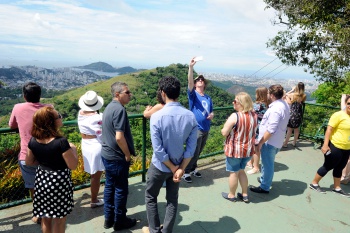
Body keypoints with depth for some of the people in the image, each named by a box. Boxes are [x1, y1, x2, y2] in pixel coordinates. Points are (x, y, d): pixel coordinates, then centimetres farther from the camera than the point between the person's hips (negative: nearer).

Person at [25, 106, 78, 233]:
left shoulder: (33, 140, -7)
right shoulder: (61, 142, -26)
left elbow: (29, 162, 7)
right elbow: (73, 165, -19)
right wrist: (73, 149, -5)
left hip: (41, 180, 6)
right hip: (59, 182, -6)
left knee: (45, 218, 24)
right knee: (59, 221, 13)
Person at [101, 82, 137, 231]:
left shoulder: (109, 107, 9)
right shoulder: (119, 109, -22)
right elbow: (119, 137, -27)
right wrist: (128, 154, -13)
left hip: (107, 154, 9)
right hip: (117, 157, -9)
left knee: (109, 186, 18)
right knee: (121, 190, 7)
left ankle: (109, 218, 32)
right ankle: (119, 221, 23)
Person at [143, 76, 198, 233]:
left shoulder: (157, 116, -24)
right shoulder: (190, 116, -12)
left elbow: (158, 150, -21)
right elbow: (191, 147, -11)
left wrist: (173, 168, -11)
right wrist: (181, 168, -7)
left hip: (160, 166, -3)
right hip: (178, 165, 4)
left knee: (150, 197, 21)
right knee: (172, 199, 21)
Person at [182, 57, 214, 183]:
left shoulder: (208, 98, 10)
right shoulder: (193, 94, -6)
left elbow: (211, 111, 19)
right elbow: (189, 81, -24)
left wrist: (211, 115, -6)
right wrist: (191, 67, -36)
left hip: (206, 129, 6)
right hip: (196, 128, -6)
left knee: (198, 152, 18)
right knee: (193, 152, -2)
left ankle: (193, 169, 35)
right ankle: (186, 172, 14)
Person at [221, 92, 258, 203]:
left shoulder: (235, 116, -22)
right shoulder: (254, 115, 0)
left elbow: (224, 133, -19)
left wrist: (224, 128, 2)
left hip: (235, 150, -6)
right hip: (249, 149, 6)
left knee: (234, 172, 11)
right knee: (241, 170, 23)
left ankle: (232, 195, 27)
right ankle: (245, 195, 31)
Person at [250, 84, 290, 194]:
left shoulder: (276, 109, -26)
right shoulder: (284, 104, 4)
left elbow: (270, 130, -28)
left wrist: (260, 143, -22)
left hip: (270, 141, -9)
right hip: (277, 141, 9)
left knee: (267, 164, 6)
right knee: (268, 162, 26)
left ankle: (264, 187, 21)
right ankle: (264, 179, 45)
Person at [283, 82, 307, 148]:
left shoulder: (293, 94, -14)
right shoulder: (304, 96, -7)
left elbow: (286, 95, 1)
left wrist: (292, 90, 6)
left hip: (292, 114, -2)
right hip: (299, 114, 3)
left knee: (289, 129, 4)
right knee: (296, 129, 16)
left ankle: (285, 143, 7)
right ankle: (294, 142, 27)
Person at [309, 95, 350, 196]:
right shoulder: (339, 115, -15)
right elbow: (329, 129, -18)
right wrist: (325, 144, -23)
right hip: (335, 146, -7)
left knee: (339, 168, 18)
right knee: (328, 166, 3)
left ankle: (337, 188, 32)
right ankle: (314, 183, 18)